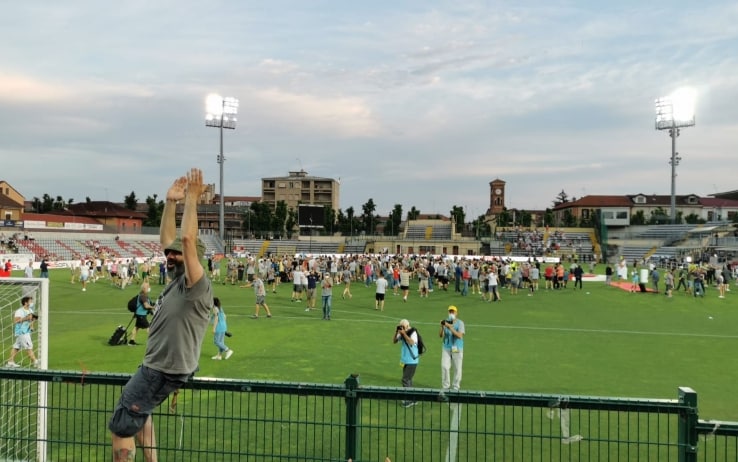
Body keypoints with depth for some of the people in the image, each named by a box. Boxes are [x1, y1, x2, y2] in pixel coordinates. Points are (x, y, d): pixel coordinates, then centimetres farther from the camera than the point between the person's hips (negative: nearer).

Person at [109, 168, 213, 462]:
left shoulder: (197, 286, -21)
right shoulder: (177, 278, 4)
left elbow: (188, 239, -33)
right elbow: (166, 239, 9)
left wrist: (192, 199, -29)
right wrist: (171, 202, 2)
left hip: (165, 371, -10)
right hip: (153, 366, 10)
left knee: (121, 428, -2)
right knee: (138, 412, 29)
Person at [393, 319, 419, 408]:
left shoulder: (413, 333, -14)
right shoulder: (402, 333, 6)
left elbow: (411, 342, -30)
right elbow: (394, 341, 7)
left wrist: (404, 333, -26)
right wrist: (396, 332, -8)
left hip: (412, 361, -8)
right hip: (405, 360, 8)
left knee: (405, 380, -9)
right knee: (408, 380, 13)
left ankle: (409, 400, -1)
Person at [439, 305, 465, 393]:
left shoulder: (460, 323, -5)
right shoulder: (446, 322, 6)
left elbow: (460, 335, -20)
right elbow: (440, 335, 2)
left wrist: (450, 328, -27)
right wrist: (442, 327, -17)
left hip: (457, 349, -3)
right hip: (446, 348, 3)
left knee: (457, 368, 2)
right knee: (444, 366, -2)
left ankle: (455, 387, 14)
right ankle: (445, 386, 8)